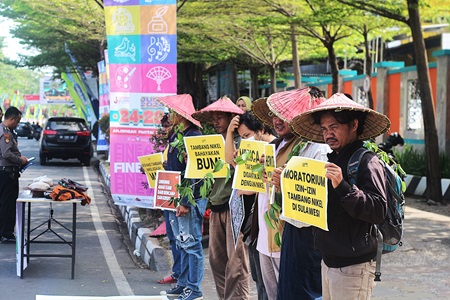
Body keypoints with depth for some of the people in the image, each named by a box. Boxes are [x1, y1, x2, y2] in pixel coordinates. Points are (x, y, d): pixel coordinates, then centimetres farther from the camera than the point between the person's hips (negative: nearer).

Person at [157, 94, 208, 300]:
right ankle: (183, 283, 24)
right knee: (182, 243, 15)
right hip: (176, 198, 10)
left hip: (191, 199, -10)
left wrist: (185, 202, -22)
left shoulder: (194, 137, -16)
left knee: (191, 243, -4)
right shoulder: (175, 136, 14)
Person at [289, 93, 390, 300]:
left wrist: (342, 186, -30)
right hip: (328, 260, 8)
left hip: (353, 267, -8)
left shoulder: (368, 162, -13)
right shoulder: (333, 160, 13)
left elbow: (378, 211, -22)